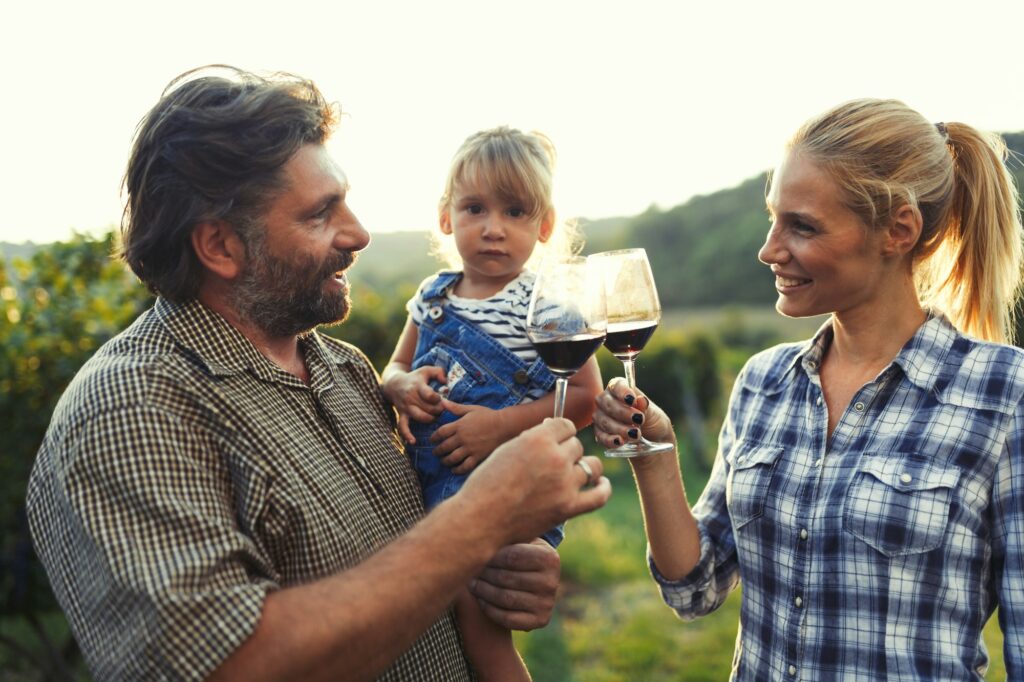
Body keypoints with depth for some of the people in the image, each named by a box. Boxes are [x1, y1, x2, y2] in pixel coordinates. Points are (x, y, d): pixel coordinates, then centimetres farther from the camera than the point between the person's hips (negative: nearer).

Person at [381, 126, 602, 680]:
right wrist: (403, 386, -6)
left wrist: (501, 426, -20)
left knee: (476, 617, -13)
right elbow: (394, 371, 18)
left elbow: (584, 399, -11)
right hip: (431, 483, 6)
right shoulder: (433, 296, 8)